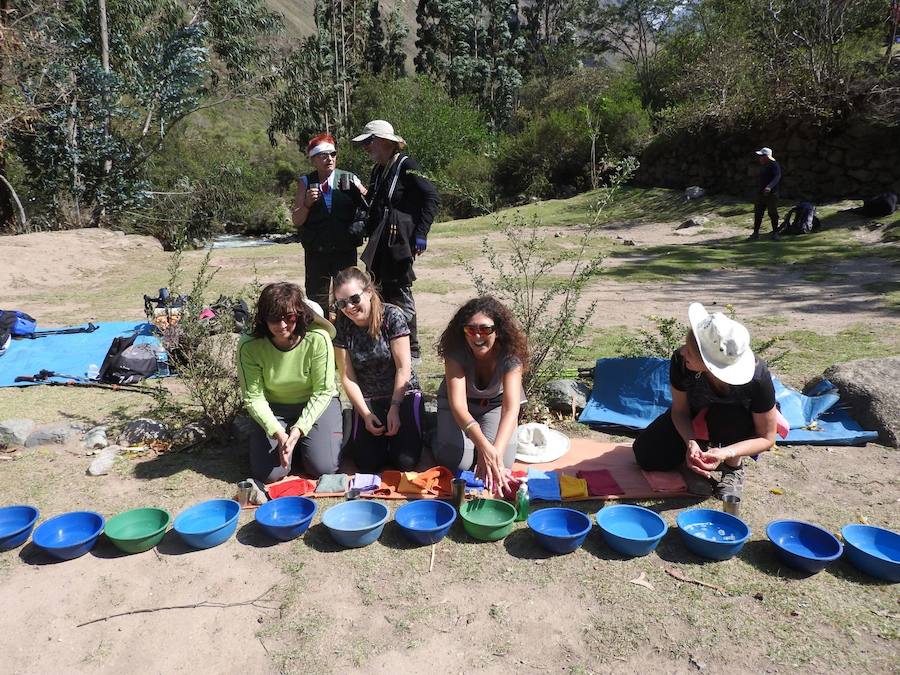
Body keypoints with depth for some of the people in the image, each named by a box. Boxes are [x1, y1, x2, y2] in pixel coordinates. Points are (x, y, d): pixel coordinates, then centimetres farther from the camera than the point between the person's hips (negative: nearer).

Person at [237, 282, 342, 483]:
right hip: (274, 408, 1)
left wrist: (299, 429, -27)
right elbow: (253, 397, -16)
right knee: (267, 474, -14)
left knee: (324, 467, -15)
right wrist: (278, 433, -29)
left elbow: (323, 391, -18)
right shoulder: (249, 346, -21)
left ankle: (299, 439, 17)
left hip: (315, 404, -1)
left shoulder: (318, 339, -24)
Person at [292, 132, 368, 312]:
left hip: (345, 250, 0)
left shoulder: (349, 179, 4)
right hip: (316, 252, 0)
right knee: (316, 299, 5)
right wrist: (307, 204, -16)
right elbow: (296, 221, 2)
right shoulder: (305, 183, 5)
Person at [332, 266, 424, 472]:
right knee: (367, 463, -15)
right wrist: (365, 414, -13)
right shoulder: (342, 326, -6)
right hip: (367, 399, 2)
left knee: (406, 462, -16)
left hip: (403, 393, -2)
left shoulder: (392, 316, -14)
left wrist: (394, 408, -17)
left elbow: (403, 367, -13)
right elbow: (347, 377, -5)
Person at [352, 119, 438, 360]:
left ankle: (411, 351, 5)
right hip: (380, 242, 9)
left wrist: (421, 233, -20)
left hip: (400, 242, -9)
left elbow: (431, 197, -15)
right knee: (384, 293, 13)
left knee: (400, 294, -5)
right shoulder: (378, 170, 17)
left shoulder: (406, 165, -8)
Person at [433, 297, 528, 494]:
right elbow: (458, 404, -41)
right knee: (456, 461, -15)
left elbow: (511, 407, -41)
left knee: (500, 463, -16)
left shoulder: (510, 354, -31)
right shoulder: (456, 352, -32)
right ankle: (440, 432, 18)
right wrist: (484, 446, -57)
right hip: (460, 404, 0)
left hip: (495, 403, 1)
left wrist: (496, 450, -57)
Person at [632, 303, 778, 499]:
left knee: (728, 417, -38)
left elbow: (766, 438, -25)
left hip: (739, 424, -2)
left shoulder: (757, 376, -38)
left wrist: (726, 453, -42)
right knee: (647, 456, -11)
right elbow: (680, 410, -17)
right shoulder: (681, 361, -35)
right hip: (698, 415, 2)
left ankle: (734, 468, -8)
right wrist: (691, 442, -36)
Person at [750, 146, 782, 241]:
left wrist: (769, 187, -46)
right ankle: (756, 233, 6)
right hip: (761, 193, 7)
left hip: (771, 194, -7)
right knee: (758, 214, 3)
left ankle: (775, 233, 14)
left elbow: (777, 177, -30)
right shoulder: (762, 165, 12)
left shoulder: (774, 165, -14)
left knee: (773, 214, 2)